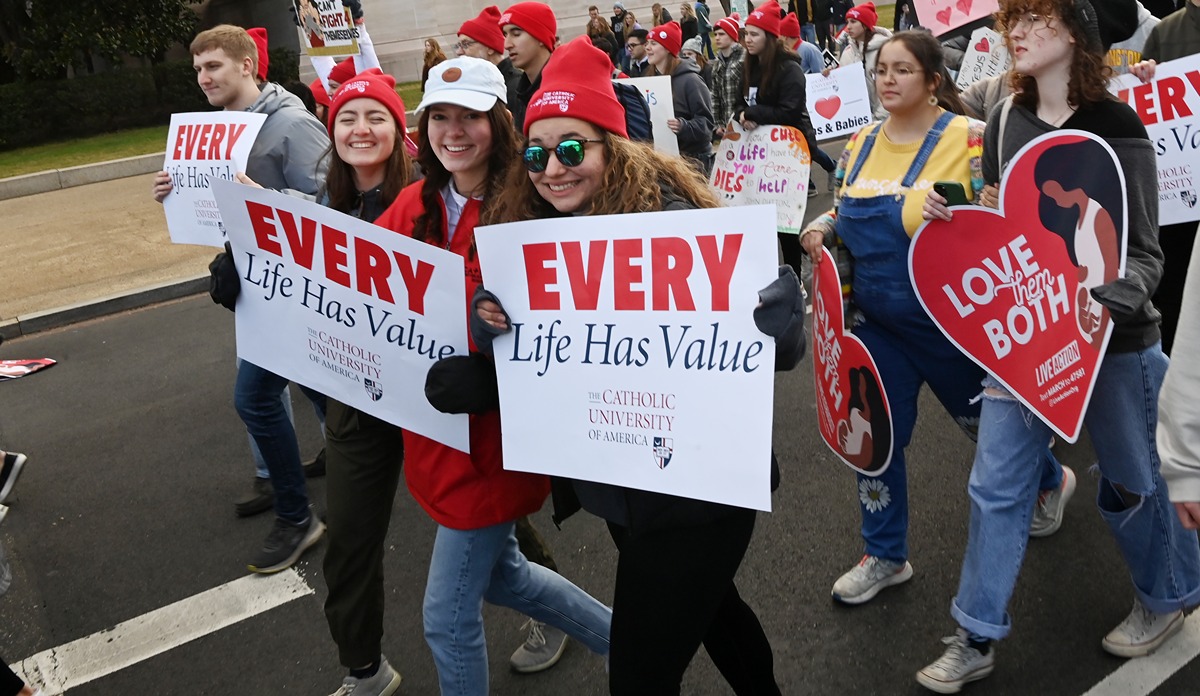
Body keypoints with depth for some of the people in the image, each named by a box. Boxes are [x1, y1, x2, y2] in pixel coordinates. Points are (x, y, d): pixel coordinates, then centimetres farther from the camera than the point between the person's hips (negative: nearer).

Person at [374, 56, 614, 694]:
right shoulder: (415, 205, 4)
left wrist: (486, 374, -35)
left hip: (493, 430, -7)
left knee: (448, 617, 5)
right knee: (500, 574, 24)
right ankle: (622, 636, 47)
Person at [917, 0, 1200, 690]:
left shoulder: (1115, 127, -15)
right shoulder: (1005, 122, 1)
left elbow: (1142, 253, -14)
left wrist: (1101, 305, -34)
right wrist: (952, 218, -8)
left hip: (1113, 340, -4)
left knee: (1132, 482, 15)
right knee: (996, 484, 5)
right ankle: (977, 638, 18)